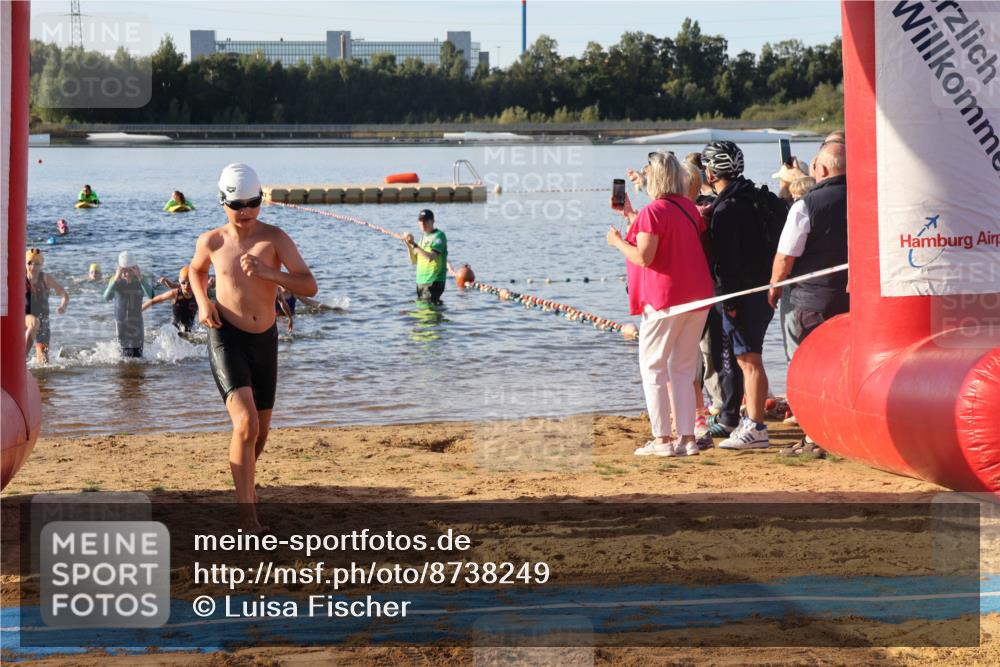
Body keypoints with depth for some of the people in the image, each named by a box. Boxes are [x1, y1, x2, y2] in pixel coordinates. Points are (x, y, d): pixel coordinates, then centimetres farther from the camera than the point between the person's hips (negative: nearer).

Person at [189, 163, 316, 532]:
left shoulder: (274, 238, -8)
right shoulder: (212, 241, -5)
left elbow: (309, 286, -16)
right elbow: (196, 269, 20)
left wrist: (266, 272, -30)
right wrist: (202, 302, 1)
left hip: (265, 340, 3)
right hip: (226, 339, -3)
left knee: (261, 429, 16)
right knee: (246, 423, -21)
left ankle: (245, 477, 48)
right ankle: (247, 516, -19)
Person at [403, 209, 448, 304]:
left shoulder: (439, 236, -8)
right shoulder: (423, 237, 17)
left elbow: (430, 257, -22)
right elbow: (414, 261, 17)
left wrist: (414, 244, -22)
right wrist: (409, 245, 1)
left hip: (434, 282, -8)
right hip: (420, 281, 9)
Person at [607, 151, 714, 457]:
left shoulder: (653, 211, -13)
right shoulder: (689, 207, 12)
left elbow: (644, 257, -18)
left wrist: (617, 241, -1)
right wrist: (630, 215, 28)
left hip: (665, 299, -7)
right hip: (698, 296, 7)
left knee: (652, 366, 2)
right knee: (683, 369, 11)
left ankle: (662, 439, -3)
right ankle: (687, 438, 7)